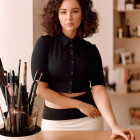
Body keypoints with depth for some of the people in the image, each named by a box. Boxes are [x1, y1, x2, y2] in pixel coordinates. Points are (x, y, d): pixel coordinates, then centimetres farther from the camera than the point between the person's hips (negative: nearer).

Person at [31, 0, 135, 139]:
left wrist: (114, 126, -22)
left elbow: (98, 91, -9)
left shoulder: (91, 50, -1)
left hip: (89, 119, 2)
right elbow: (40, 89, -12)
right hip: (54, 121, -1)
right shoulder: (45, 43, -7)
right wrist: (79, 104, -11)